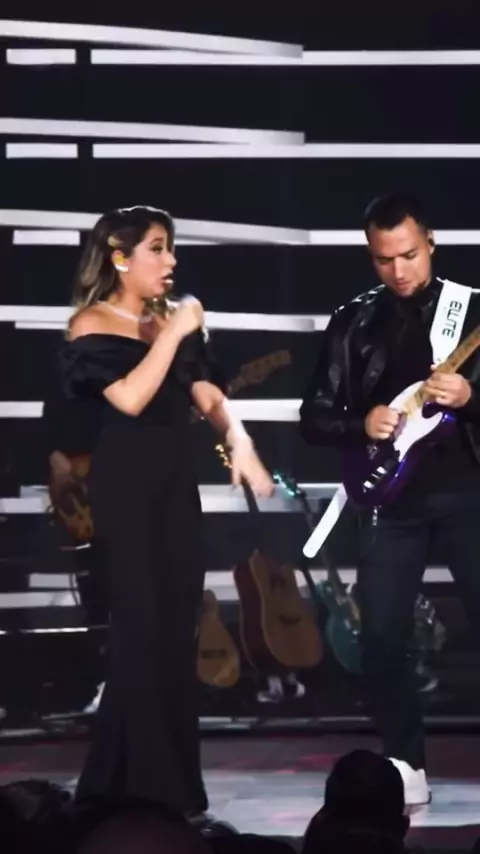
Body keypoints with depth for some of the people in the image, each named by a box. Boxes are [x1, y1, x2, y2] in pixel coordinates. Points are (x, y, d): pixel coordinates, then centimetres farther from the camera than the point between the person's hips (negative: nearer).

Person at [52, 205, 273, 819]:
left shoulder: (173, 320, 13)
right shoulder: (92, 324, -5)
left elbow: (208, 395, 8)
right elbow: (129, 398, -19)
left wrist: (238, 439, -11)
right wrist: (174, 333, -16)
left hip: (176, 486, 6)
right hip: (125, 488, -6)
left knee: (176, 632, 5)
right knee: (142, 631, -9)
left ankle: (173, 785, 10)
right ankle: (142, 789, -5)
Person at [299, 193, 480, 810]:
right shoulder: (352, 323, 8)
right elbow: (314, 418, 7)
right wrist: (362, 424, -12)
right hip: (390, 497, 2)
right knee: (381, 639, -1)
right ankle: (406, 765, 11)